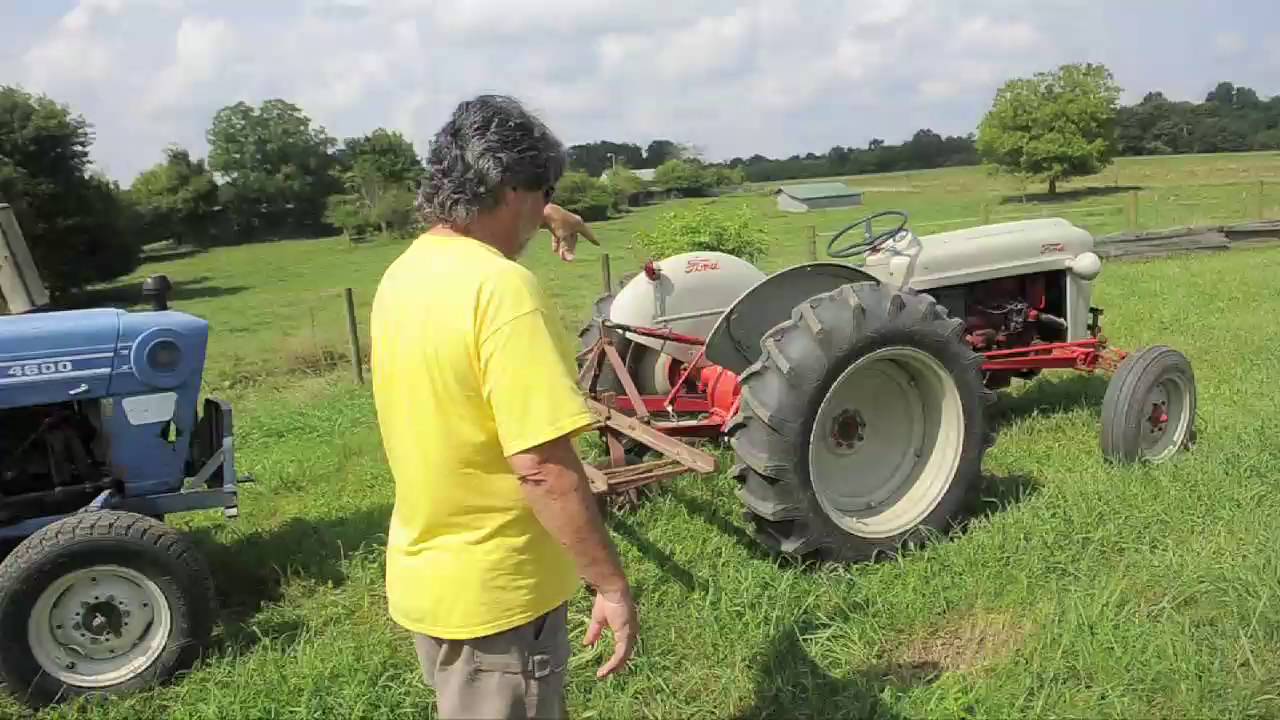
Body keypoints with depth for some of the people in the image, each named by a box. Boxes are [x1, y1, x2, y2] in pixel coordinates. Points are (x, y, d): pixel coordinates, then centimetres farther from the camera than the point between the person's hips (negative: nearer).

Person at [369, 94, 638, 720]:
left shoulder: (402, 273, 1)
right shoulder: (501, 286, -26)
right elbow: (542, 468, -29)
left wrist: (538, 221, 33)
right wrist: (612, 585, -21)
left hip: (421, 574, 8)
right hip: (494, 590, -8)